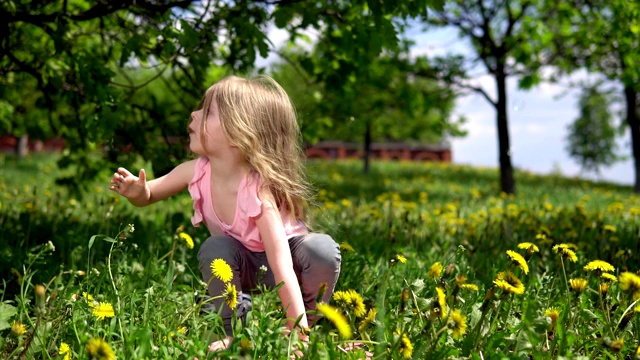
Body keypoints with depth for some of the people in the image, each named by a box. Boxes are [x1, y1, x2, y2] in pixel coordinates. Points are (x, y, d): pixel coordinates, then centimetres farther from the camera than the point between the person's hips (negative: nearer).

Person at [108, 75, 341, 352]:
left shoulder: (258, 190, -37)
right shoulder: (198, 172, -21)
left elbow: (281, 264, -43)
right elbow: (149, 195, -4)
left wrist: (298, 330, -48)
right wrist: (137, 191, -30)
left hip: (285, 257, -4)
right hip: (240, 266, 4)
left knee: (323, 249, -34)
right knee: (214, 248, -29)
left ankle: (307, 327, -8)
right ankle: (235, 331, -9)